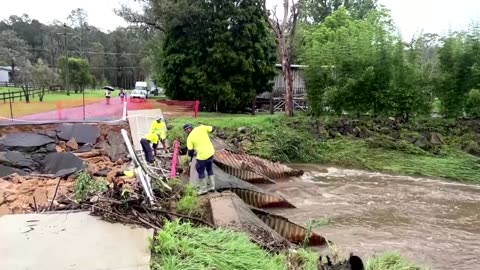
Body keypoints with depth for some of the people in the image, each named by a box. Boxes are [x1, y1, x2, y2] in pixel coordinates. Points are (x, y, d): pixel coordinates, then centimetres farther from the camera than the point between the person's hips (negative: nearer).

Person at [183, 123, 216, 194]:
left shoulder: (190, 138, -9)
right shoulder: (201, 128, -3)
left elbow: (190, 152, -7)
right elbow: (212, 129, 5)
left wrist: (191, 155, 16)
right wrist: (205, 129, 22)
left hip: (202, 156, -5)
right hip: (210, 153, 5)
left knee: (201, 172, 14)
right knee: (210, 169, 22)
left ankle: (203, 189, 21)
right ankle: (211, 186, 29)